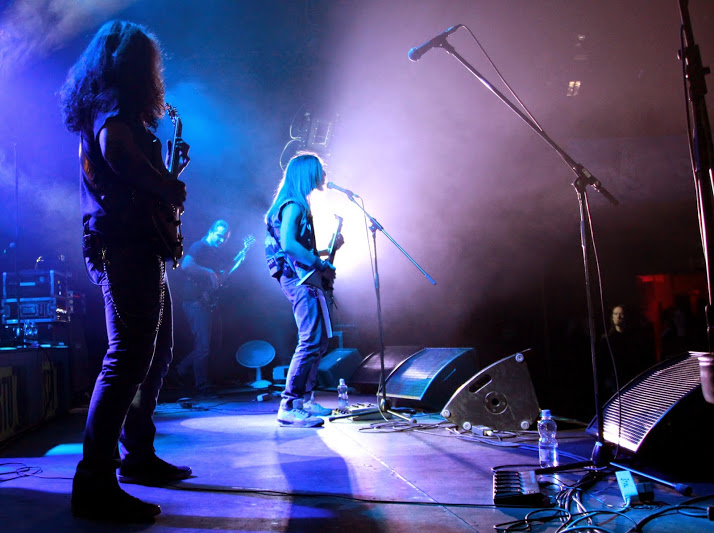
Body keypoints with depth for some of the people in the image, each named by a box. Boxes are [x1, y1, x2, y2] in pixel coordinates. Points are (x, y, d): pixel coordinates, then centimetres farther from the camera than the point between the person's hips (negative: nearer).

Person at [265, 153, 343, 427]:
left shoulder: (300, 205, 23)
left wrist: (329, 248, 18)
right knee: (311, 341, -15)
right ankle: (289, 407, -13)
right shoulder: (294, 205, -9)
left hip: (304, 279, 11)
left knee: (319, 340, 13)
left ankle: (304, 399, 19)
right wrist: (322, 265, -18)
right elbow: (288, 244, -22)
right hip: (299, 280, -11)